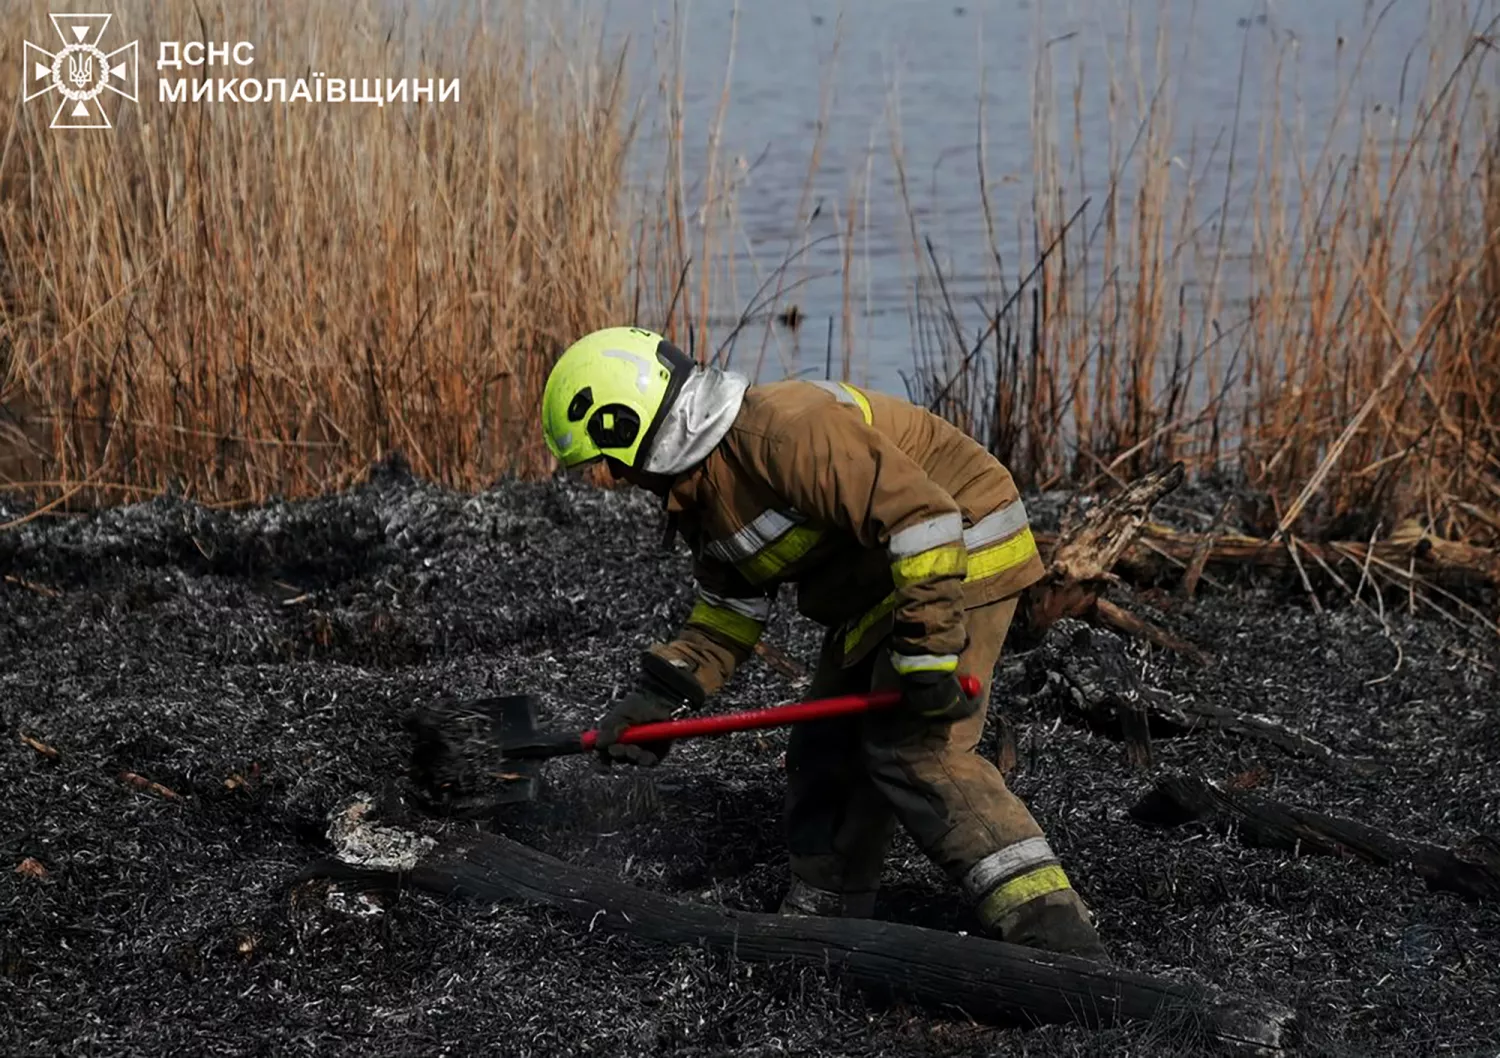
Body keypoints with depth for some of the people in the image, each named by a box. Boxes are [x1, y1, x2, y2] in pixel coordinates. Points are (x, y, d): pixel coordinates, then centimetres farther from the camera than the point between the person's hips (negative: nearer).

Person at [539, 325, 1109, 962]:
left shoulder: (782, 427, -26)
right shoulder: (704, 488, 9)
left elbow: (921, 511, -31)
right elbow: (726, 613, 18)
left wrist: (928, 644, -32)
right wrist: (660, 695, 6)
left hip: (958, 558, -11)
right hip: (873, 588, 11)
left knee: (917, 752, -20)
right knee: (826, 751, 12)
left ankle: (1054, 937, -24)